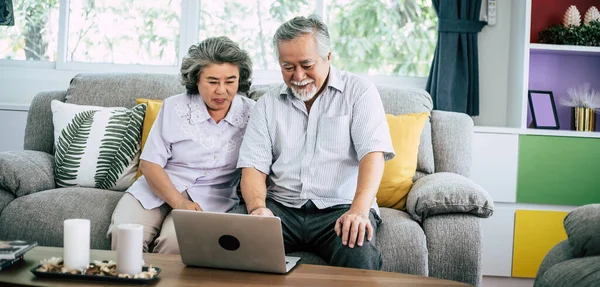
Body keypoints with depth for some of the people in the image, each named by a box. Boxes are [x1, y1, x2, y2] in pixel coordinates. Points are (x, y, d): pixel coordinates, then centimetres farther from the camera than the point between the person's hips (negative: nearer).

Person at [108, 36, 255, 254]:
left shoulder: (251, 113, 2)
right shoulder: (174, 107, 2)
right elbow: (149, 164, -2)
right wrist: (179, 203, -16)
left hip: (210, 199, -1)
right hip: (158, 188, 1)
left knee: (174, 240, -31)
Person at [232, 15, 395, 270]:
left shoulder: (358, 92, 3)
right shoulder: (267, 104, 12)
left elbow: (373, 153, -10)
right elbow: (253, 166, 4)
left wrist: (359, 210, -28)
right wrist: (257, 207, -19)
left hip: (340, 208, -2)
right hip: (281, 207, 3)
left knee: (359, 255, -35)